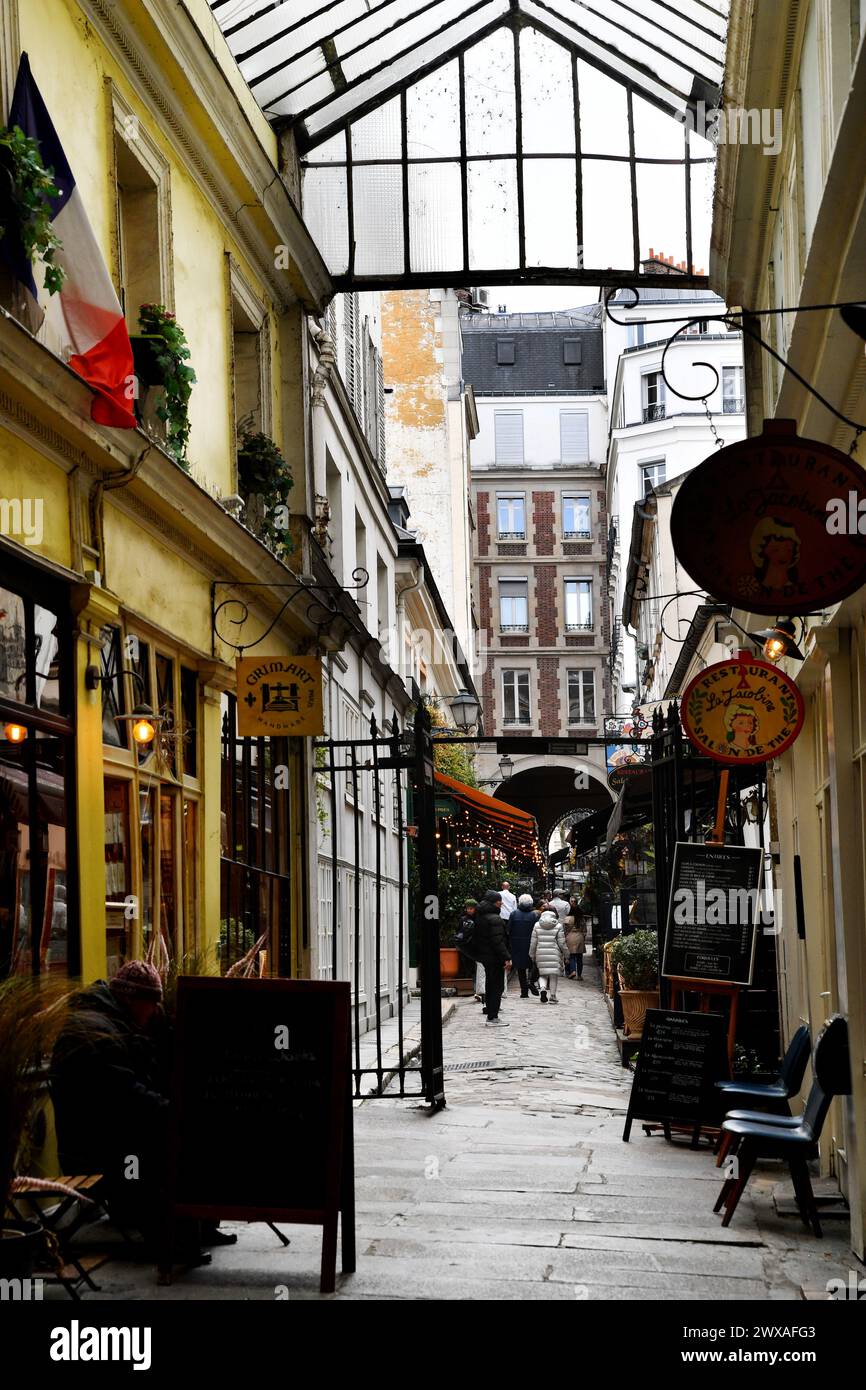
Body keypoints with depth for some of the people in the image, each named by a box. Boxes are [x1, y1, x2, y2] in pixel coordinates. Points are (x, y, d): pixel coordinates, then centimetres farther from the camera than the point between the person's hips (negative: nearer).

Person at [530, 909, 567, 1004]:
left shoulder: (537, 925, 4)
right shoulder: (558, 926, -2)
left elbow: (533, 942, 6)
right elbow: (561, 943, -2)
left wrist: (532, 955, 15)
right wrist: (565, 953, 10)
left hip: (540, 953, 2)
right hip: (554, 953, -2)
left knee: (542, 974, 12)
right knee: (553, 975, 5)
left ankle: (543, 987, -16)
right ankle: (552, 996, 6)